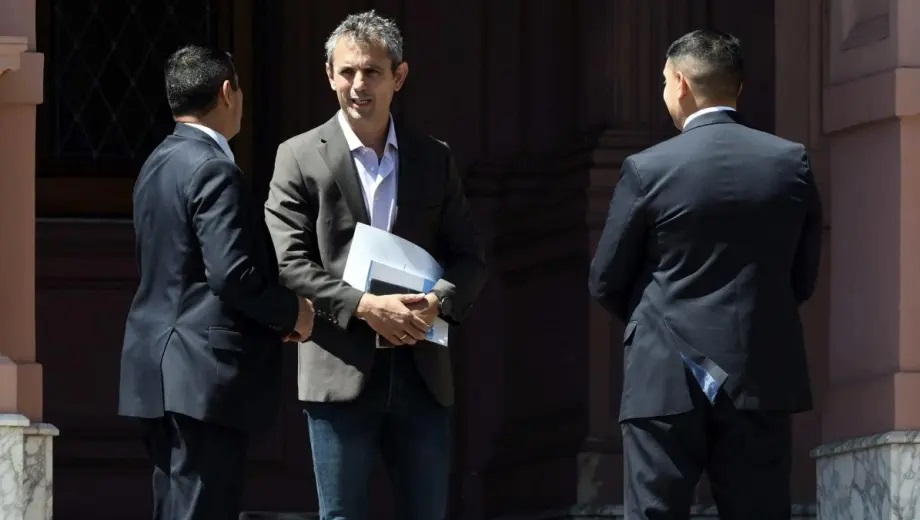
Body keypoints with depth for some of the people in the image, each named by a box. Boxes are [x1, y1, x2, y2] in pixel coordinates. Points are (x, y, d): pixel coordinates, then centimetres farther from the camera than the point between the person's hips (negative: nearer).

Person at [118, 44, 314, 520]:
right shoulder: (213, 171, -13)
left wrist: (275, 317, 16)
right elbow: (232, 272, -21)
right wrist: (291, 312, -4)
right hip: (205, 373, -10)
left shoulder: (157, 165, 16)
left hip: (161, 370, 10)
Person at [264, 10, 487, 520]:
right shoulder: (300, 157, 1)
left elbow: (469, 257, 10)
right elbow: (289, 264, -6)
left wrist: (436, 303, -11)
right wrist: (364, 306, -18)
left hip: (421, 372, 3)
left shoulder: (433, 158, 11)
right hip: (340, 370, -3)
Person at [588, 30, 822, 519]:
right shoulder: (792, 162, 1)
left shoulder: (648, 169, -7)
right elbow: (802, 278, 9)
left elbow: (606, 282, 2)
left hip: (667, 380, -3)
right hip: (761, 378, 3)